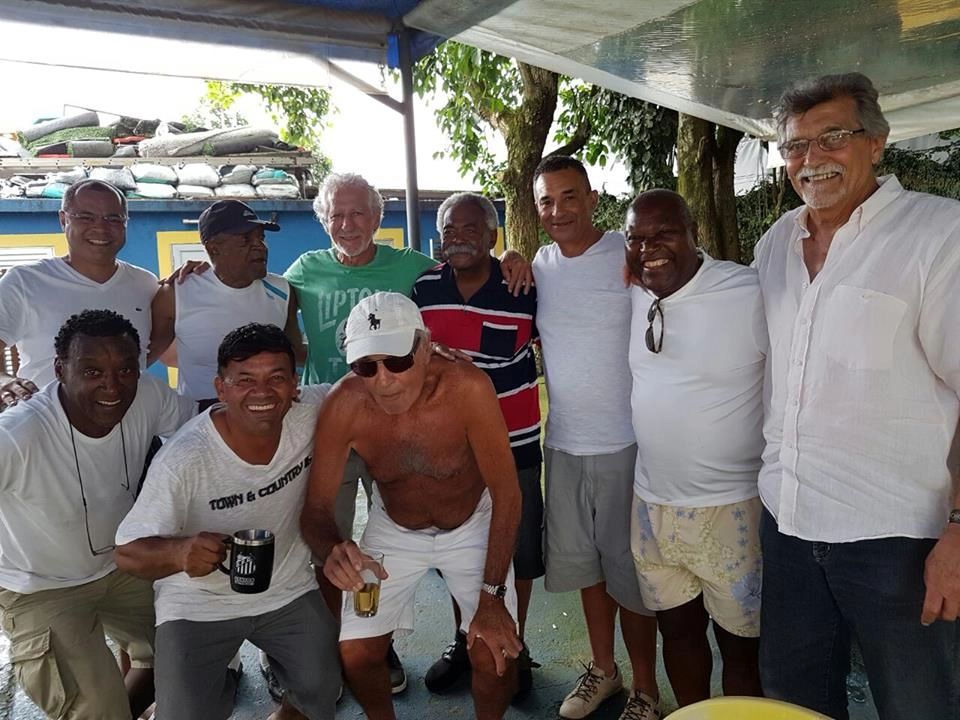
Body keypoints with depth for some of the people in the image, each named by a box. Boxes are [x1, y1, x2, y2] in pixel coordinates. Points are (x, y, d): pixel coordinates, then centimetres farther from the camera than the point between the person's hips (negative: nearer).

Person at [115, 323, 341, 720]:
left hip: (288, 590, 3)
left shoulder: (311, 412, -17)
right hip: (198, 605, -2)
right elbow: (129, 552, -21)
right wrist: (178, 551, -43)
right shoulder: (182, 461, -27)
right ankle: (220, 688, 26)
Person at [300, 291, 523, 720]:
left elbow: (506, 493, -23)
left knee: (495, 653, -11)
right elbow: (317, 507, -19)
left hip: (473, 526, -1)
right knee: (355, 654, -2)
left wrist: (493, 594, -24)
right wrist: (332, 551, -42)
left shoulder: (467, 387, -33)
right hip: (394, 529, 2)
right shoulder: (344, 405, -27)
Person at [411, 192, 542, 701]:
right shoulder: (423, 288, -3)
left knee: (518, 552, 12)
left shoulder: (524, 289, -11)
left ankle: (514, 647, 33)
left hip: (514, 447, -2)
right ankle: (464, 640, 39)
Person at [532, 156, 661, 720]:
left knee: (629, 570, 5)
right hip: (563, 441, 5)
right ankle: (603, 669, 37)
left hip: (624, 441, -5)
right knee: (584, 562, 17)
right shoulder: (538, 265, 5)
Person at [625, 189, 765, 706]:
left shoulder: (751, 293, -16)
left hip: (731, 508, -5)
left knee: (741, 645, 12)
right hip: (650, 504, 5)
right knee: (677, 629, 22)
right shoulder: (634, 296, 1)